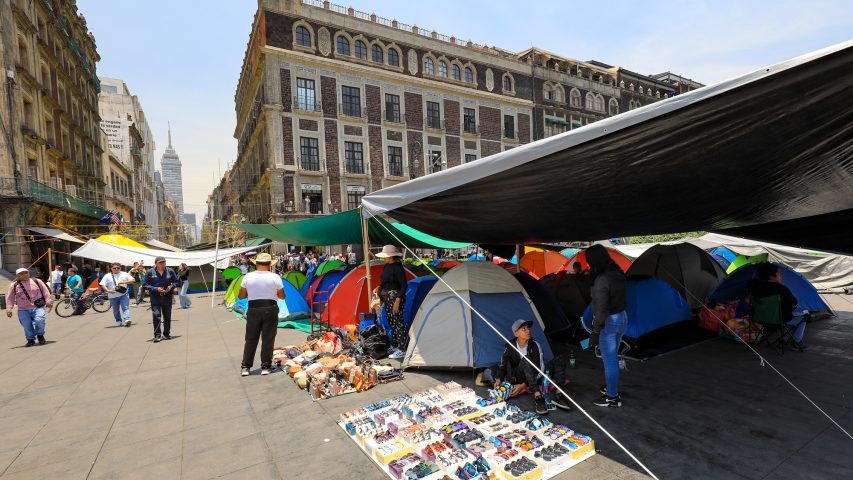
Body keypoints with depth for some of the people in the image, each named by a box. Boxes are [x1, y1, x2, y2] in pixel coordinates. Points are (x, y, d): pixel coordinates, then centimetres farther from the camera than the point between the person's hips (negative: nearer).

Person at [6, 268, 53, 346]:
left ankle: (40, 335, 5)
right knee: (27, 327, 2)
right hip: (23, 310, 2)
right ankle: (31, 340, 23)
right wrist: (9, 309, 3)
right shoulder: (14, 285, 6)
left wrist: (48, 301, 0)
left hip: (38, 307, -2)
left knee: (39, 321, -20)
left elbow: (45, 291, 8)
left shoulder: (37, 281, 5)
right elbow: (10, 298, 10)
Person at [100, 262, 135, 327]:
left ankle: (127, 320, -21)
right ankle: (118, 321, 25)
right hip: (113, 296, 2)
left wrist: (125, 282, -15)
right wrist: (108, 290, -15)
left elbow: (133, 280, 2)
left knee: (125, 308, -13)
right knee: (116, 310, 11)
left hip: (123, 295, -1)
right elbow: (102, 285, 1)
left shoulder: (124, 274, 6)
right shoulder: (107, 276, 6)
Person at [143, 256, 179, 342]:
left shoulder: (170, 271, 3)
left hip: (167, 297, 2)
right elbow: (144, 285, -1)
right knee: (156, 315, -12)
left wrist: (171, 286, -9)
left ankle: (166, 334, 23)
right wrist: (156, 289, -15)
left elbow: (176, 281, 12)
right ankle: (157, 335, -4)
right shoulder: (150, 272, -2)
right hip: (155, 297, -2)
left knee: (167, 316, 10)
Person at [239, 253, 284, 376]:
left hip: (253, 310, 2)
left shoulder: (248, 276, -1)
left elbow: (241, 295, 6)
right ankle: (265, 366, 12)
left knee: (251, 339, 12)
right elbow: (282, 296, 0)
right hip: (270, 310, -1)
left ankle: (245, 367, 17)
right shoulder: (275, 277, -6)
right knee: (268, 339, 7)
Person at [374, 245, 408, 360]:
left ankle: (401, 350, 4)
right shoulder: (386, 266, 10)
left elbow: (404, 286, -18)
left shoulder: (398, 267, -17)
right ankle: (394, 346, 29)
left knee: (398, 323, -4)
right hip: (387, 298, 9)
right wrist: (378, 288, 3)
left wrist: (397, 301, -22)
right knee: (391, 322, 16)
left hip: (395, 297, -9)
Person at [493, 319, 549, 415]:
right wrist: (498, 379, -21)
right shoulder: (510, 346, -9)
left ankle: (537, 397, -40)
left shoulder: (535, 345, -14)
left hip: (531, 379, -3)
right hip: (514, 379, 3)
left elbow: (540, 369, -16)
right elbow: (502, 365, -1)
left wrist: (524, 385, -23)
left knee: (526, 360, -32)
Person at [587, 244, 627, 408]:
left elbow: (601, 309, -25)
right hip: (622, 318, 9)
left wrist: (595, 332, -18)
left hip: (608, 322, -9)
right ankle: (610, 387, 40)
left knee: (609, 360, 5)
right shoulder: (618, 273, 1)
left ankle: (612, 397, 18)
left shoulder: (602, 280, -26)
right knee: (612, 357, 24)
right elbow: (622, 299, 11)